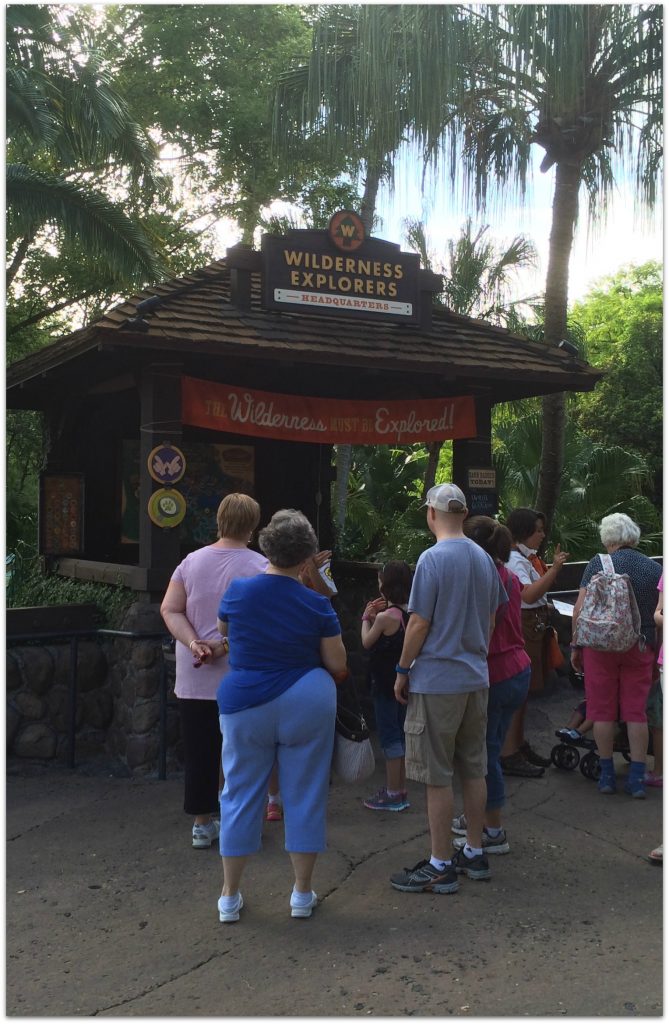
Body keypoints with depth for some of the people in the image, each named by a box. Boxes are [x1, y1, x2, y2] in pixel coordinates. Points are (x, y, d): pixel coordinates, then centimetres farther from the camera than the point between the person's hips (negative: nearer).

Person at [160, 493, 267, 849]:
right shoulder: (259, 567, -9)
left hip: (195, 679, 3)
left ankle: (202, 824, 19)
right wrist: (225, 646, -14)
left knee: (199, 752, 10)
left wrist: (193, 643, -11)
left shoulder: (192, 562, 3)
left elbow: (169, 610, -1)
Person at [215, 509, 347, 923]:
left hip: (245, 703, 1)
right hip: (307, 704, -1)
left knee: (241, 795, 12)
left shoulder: (238, 591, -6)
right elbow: (337, 664, -2)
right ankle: (303, 894, 20)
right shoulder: (317, 604, -9)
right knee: (305, 796, 11)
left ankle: (230, 896, 20)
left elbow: (223, 629, 15)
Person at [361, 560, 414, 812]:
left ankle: (392, 794, 6)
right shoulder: (410, 614, 2)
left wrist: (367, 618, 8)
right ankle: (401, 789, 24)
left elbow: (367, 642, -5)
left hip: (385, 685, -8)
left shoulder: (385, 617, -19)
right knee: (401, 734, 15)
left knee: (389, 737, 0)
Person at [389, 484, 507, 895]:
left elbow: (419, 624, -15)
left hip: (437, 681, -7)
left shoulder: (433, 559, -15)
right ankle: (475, 853, 26)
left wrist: (402, 671, -4)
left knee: (438, 777, 1)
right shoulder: (484, 558, 7)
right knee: (474, 770, 15)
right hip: (476, 679, 7)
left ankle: (441, 867, 9)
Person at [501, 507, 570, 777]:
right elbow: (529, 594, -30)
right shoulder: (514, 559, -16)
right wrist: (555, 568, -29)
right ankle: (509, 755, -4)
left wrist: (554, 566, 14)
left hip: (533, 627, 10)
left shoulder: (527, 557, 15)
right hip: (521, 629, -10)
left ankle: (519, 745, 27)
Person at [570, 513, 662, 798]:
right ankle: (637, 779, 8)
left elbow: (580, 609, -8)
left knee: (603, 711, 7)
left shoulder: (598, 564, -5)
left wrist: (575, 646, 2)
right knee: (636, 712, 7)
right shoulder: (654, 568, 2)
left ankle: (607, 775, 14)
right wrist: (658, 655, 14)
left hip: (600, 645, -2)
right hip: (640, 647, 2)